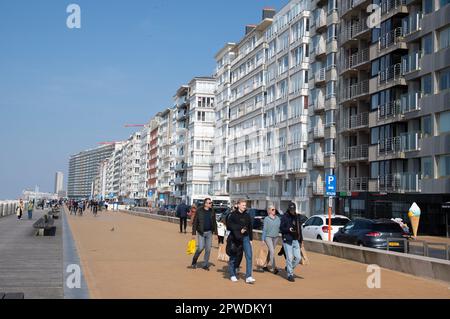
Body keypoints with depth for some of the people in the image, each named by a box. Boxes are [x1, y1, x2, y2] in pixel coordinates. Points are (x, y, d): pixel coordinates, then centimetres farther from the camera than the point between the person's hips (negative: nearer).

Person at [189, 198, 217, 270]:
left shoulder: (212, 211, 5)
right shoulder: (199, 211, -6)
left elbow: (214, 222, 11)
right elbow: (195, 222, -5)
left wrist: (215, 232, 6)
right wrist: (194, 233, -8)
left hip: (209, 232, 4)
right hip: (201, 232, -4)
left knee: (208, 249, 4)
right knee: (200, 248, -9)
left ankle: (206, 265, 15)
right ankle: (194, 262, 13)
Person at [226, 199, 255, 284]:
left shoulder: (247, 216, 10)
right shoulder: (233, 215, -4)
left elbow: (250, 228, 15)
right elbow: (229, 225, -11)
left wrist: (250, 239, 11)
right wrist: (239, 230, -16)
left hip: (245, 238, 3)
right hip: (235, 238, -3)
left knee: (249, 256, -9)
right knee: (233, 257, 7)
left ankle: (248, 277, -9)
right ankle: (232, 275, 23)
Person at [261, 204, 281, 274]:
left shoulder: (278, 218, 7)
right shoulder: (266, 219, -5)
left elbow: (280, 227, 11)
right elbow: (264, 229, -4)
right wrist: (263, 239, -6)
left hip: (275, 237, 5)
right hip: (268, 237, -5)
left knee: (270, 252, 12)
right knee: (272, 251, -15)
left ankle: (265, 265, 26)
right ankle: (274, 268, -17)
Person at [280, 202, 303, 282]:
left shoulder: (297, 217, 15)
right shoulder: (285, 217, -3)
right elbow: (281, 228, -6)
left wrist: (301, 240, 18)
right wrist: (288, 229, -24)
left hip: (296, 240, 6)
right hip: (287, 240, -6)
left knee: (298, 257, 1)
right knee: (289, 258, -6)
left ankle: (289, 268, 26)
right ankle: (290, 275, 4)